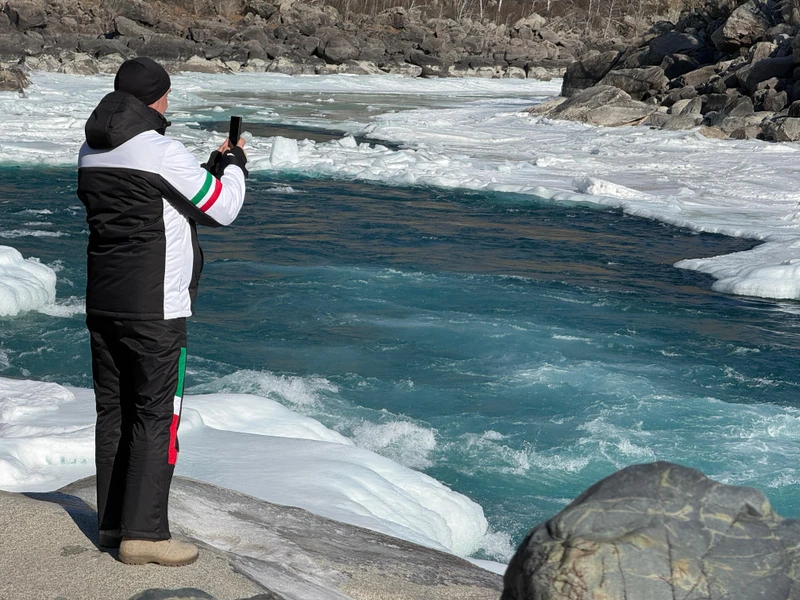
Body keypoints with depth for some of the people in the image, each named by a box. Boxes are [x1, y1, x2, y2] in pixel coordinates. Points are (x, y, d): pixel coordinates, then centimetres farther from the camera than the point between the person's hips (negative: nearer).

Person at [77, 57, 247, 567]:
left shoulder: (92, 152, 8)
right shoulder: (162, 151, -16)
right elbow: (223, 208, -8)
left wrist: (213, 166, 21)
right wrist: (234, 165, 11)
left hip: (103, 303, 8)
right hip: (154, 308, -8)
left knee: (113, 411, 14)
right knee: (157, 417, -2)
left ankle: (113, 523, 22)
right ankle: (143, 534, -1)